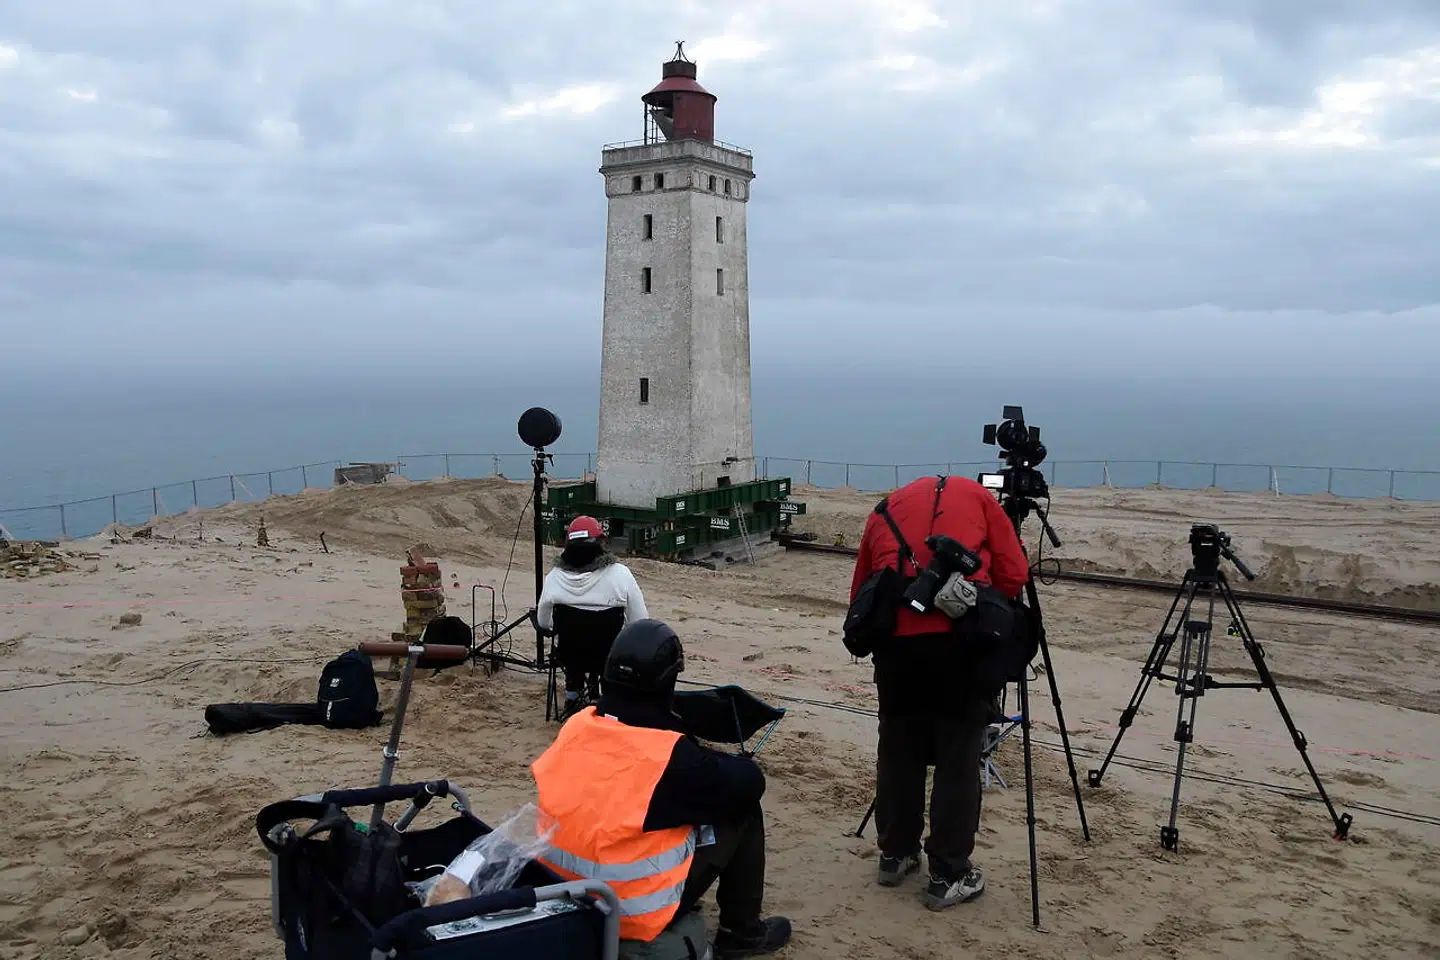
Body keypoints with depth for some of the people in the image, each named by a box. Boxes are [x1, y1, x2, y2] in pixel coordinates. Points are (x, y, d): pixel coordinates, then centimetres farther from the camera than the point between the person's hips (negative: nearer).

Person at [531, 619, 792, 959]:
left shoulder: (577, 725, -6)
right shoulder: (671, 755, -23)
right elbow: (750, 782, -9)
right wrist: (714, 761, 10)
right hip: (636, 909, -6)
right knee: (742, 809, 5)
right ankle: (741, 932, 20)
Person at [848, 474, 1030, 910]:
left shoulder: (884, 509, 23)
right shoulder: (974, 494, 17)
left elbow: (859, 593, 19)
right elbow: (1014, 575, 9)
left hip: (895, 637, 3)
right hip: (959, 637, -3)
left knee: (897, 751, 17)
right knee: (959, 758, 6)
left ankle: (895, 856, 29)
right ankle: (949, 876, 12)